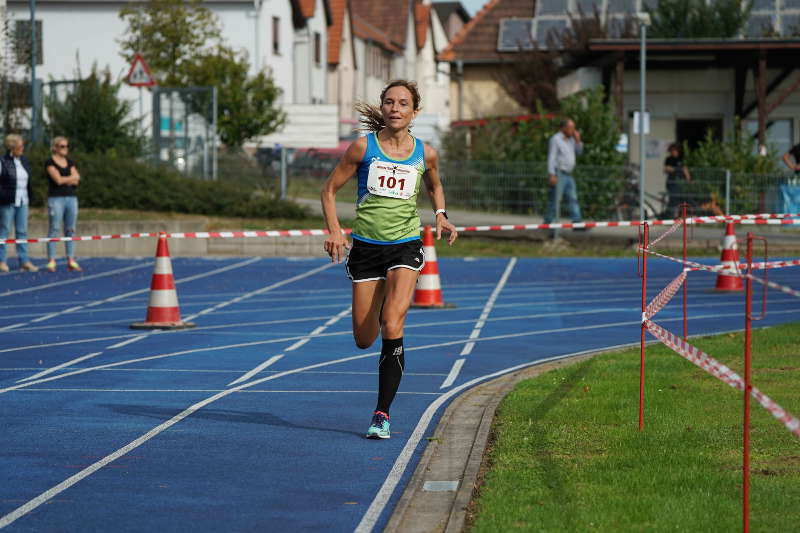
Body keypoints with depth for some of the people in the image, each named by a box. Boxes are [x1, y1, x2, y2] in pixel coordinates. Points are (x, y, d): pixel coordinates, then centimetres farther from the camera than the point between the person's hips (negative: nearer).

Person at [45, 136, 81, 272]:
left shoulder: (69, 162, 16)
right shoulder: (50, 162, -2)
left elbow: (77, 180, 6)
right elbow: (58, 179, -14)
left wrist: (65, 179, -8)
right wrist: (72, 177, -1)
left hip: (71, 198, 6)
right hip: (56, 198, -6)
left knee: (70, 229, 5)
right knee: (54, 229, -7)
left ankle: (71, 260, 7)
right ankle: (51, 261, -7)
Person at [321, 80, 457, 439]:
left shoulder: (425, 154, 1)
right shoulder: (363, 147, -5)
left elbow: (434, 186, 23)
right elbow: (329, 189, 2)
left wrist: (440, 214, 3)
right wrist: (334, 231, -13)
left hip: (405, 247, 0)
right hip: (365, 247, 1)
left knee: (392, 328, -19)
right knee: (364, 340, 5)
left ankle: (382, 415, -13)